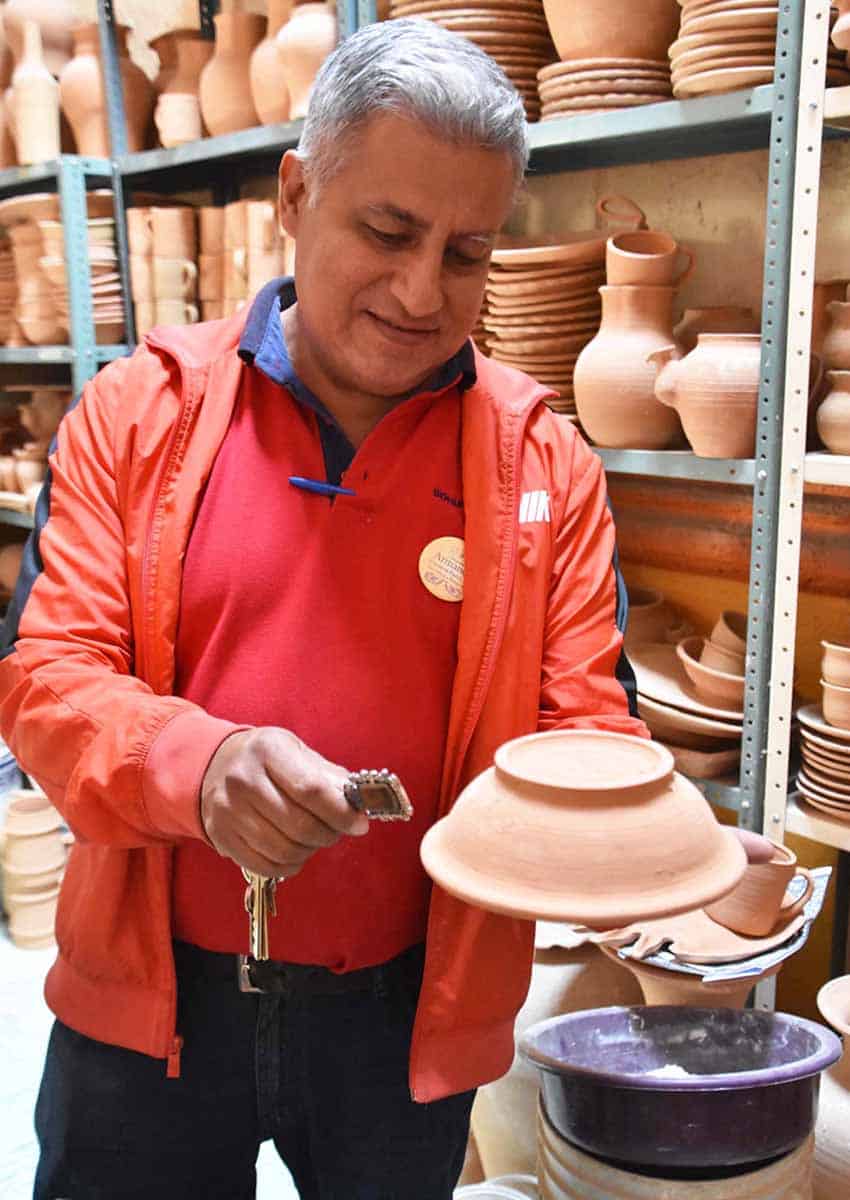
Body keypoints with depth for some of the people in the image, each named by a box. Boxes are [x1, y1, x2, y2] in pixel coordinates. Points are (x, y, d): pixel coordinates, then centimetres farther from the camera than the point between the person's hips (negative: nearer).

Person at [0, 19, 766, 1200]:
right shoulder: (141, 412, -7)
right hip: (152, 1000, 0)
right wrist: (201, 762, -30)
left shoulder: (544, 464, -6)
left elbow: (585, 727, -4)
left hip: (406, 1014, 1)